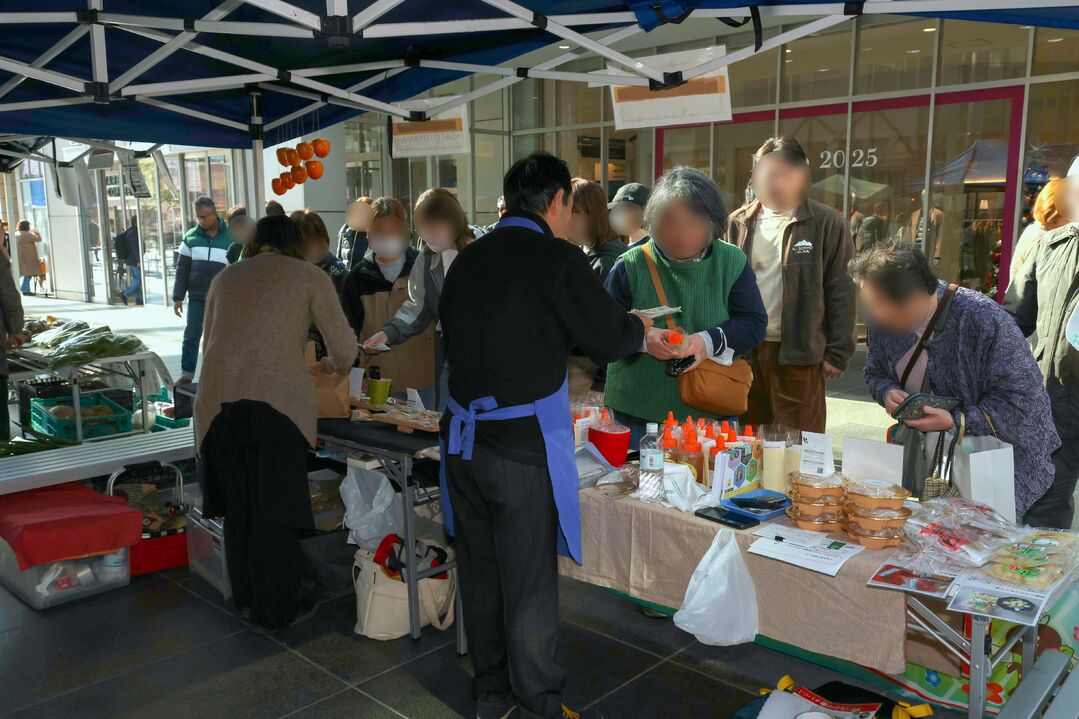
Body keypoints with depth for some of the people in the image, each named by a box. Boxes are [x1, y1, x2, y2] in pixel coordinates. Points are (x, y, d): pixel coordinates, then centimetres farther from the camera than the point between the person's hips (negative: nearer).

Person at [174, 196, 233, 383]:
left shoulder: (230, 238, -1)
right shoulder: (190, 237, 3)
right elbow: (182, 269, 5)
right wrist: (178, 297, 1)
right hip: (196, 297, 1)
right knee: (191, 336, 5)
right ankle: (187, 373, 14)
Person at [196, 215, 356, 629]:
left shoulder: (225, 279, 24)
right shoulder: (309, 276, 12)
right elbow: (345, 348, 9)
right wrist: (335, 365, 32)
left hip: (219, 403, 4)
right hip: (277, 402, -4)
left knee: (238, 505, 18)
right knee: (276, 507, 7)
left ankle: (247, 599, 30)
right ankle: (277, 607, 18)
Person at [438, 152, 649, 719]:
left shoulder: (467, 259, 7)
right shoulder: (555, 257, -10)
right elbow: (610, 340, -7)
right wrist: (638, 327, 15)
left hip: (463, 439, 6)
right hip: (523, 445, -6)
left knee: (479, 575, 17)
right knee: (530, 586, 7)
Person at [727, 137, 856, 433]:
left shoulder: (827, 224, -2)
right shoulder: (740, 222, 9)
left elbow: (841, 292, -3)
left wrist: (838, 353, -6)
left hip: (799, 353, -4)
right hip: (745, 350, 4)